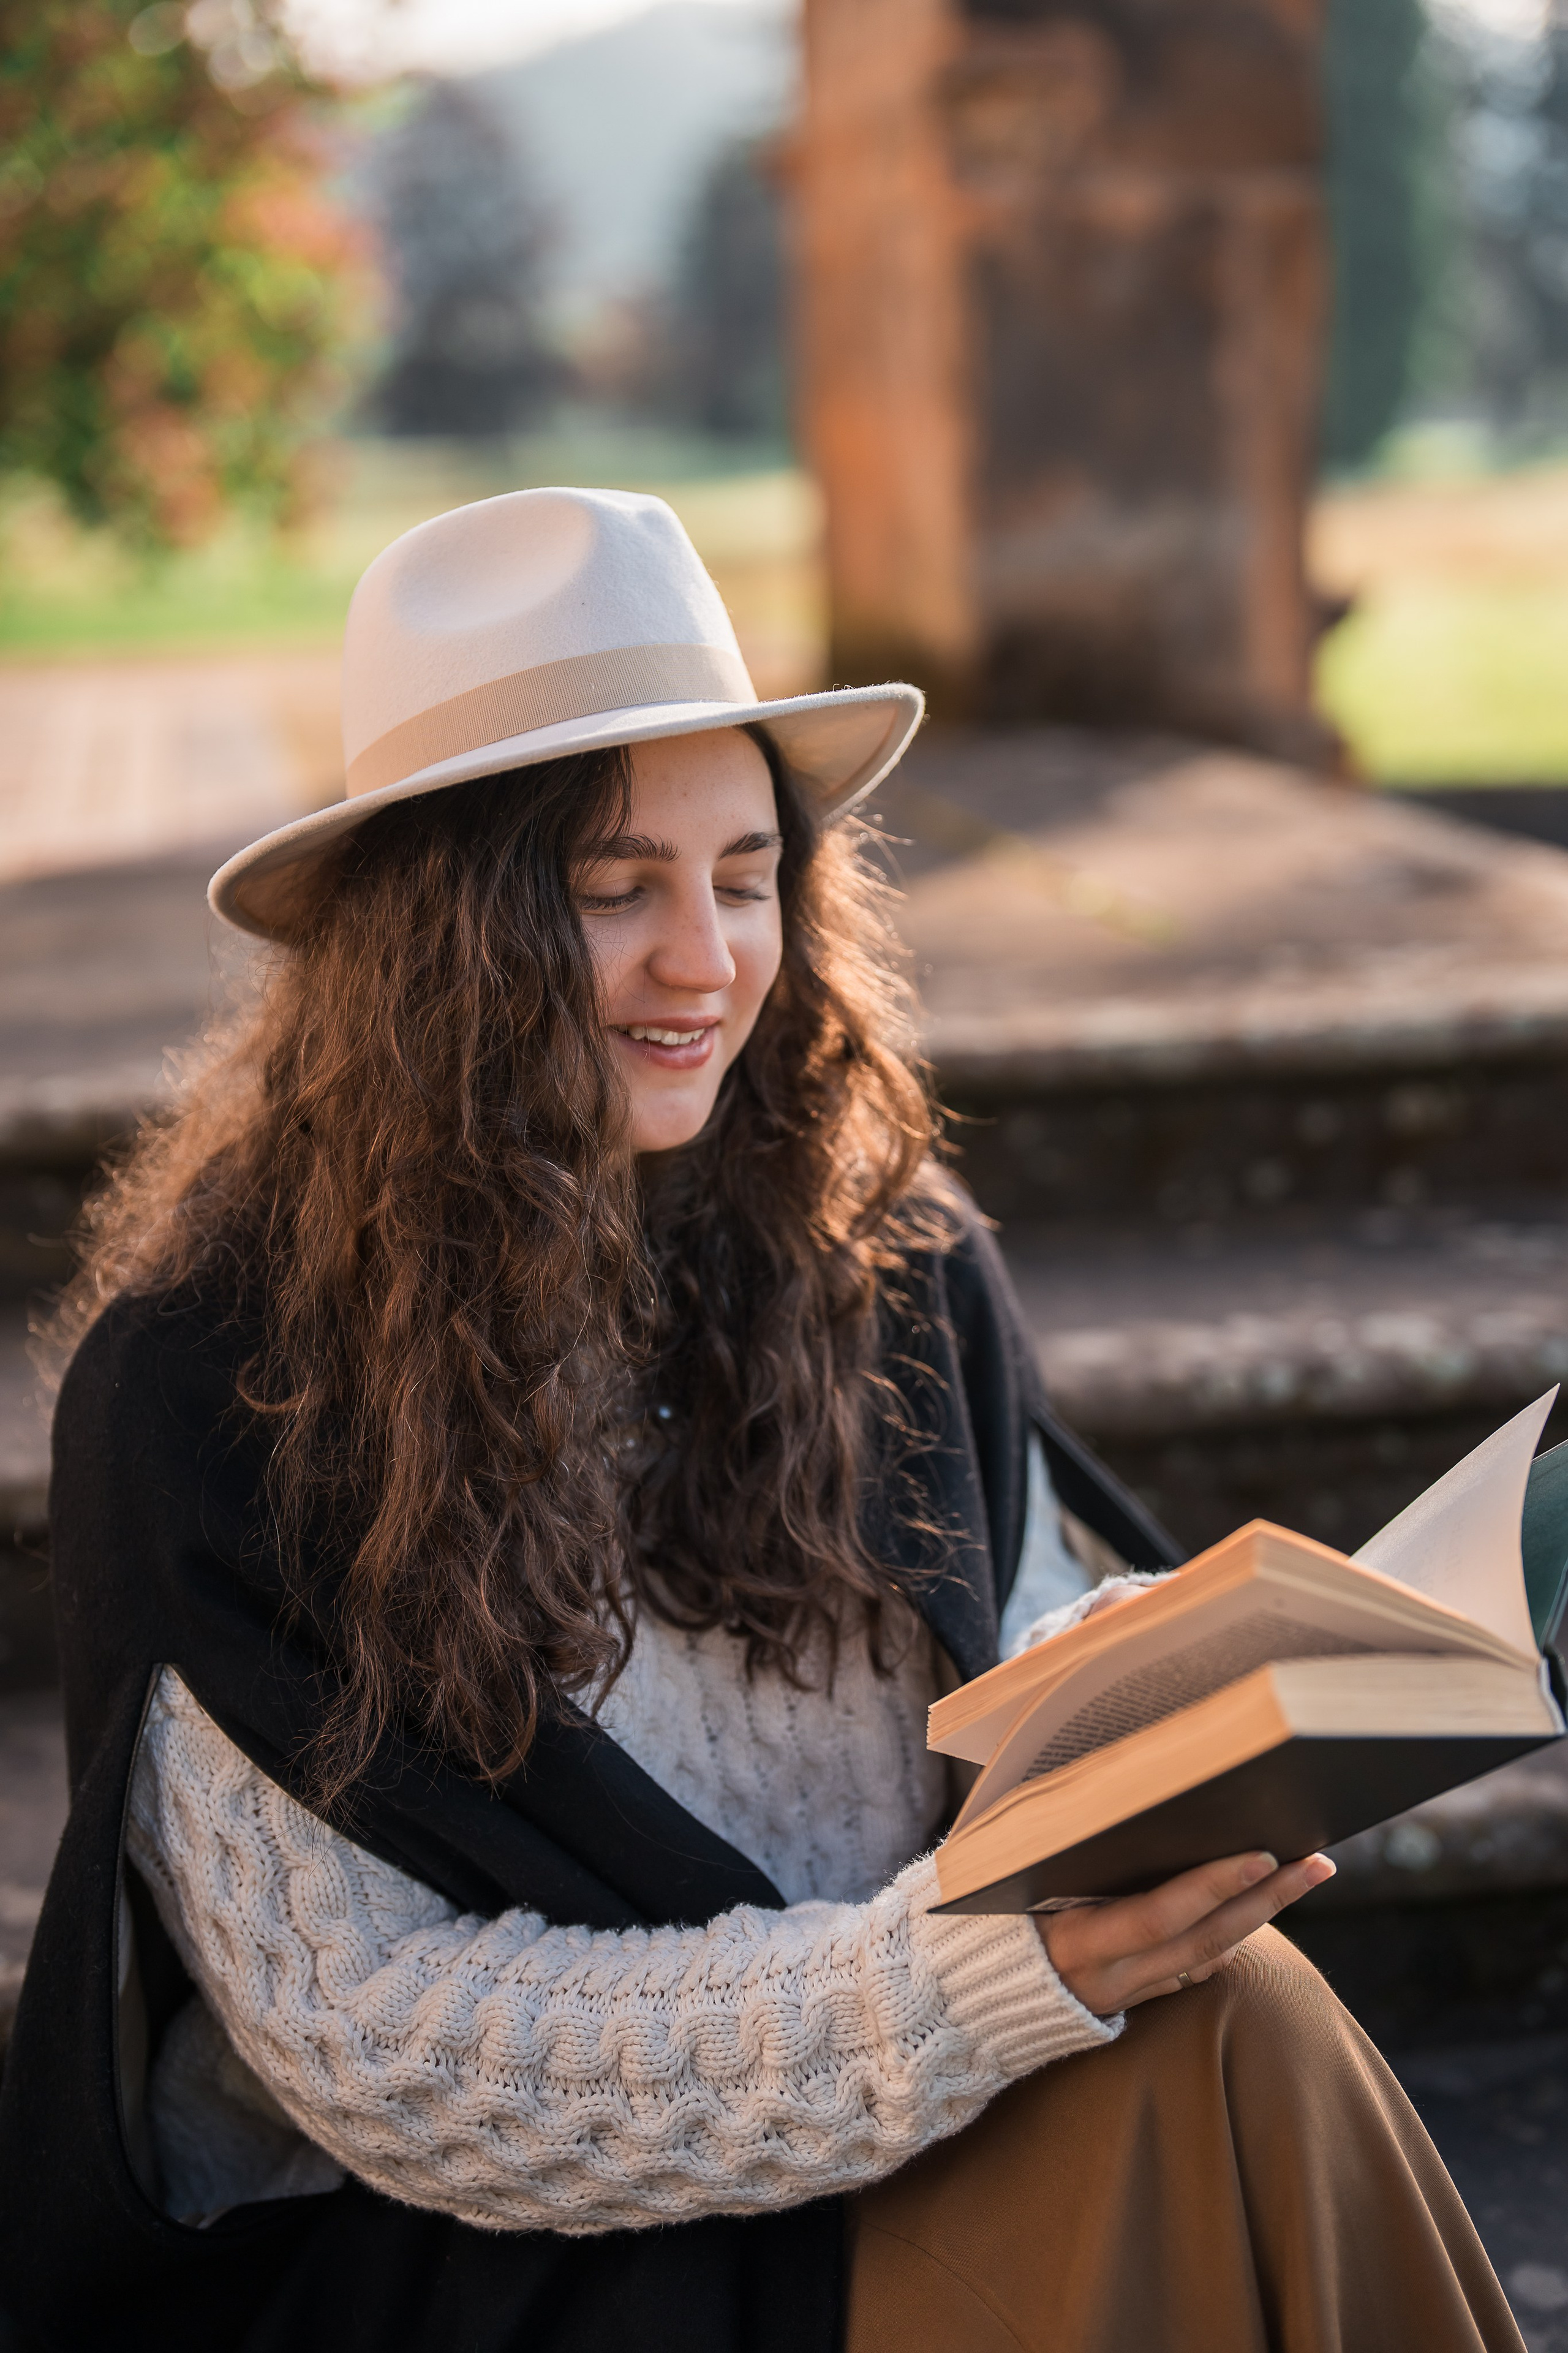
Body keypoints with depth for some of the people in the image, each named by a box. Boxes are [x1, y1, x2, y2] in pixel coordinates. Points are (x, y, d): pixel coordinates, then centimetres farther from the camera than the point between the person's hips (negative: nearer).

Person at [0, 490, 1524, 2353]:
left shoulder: (890, 1268, 3)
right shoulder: (198, 1390, -10)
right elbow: (373, 2044, -12)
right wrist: (954, 1987, -24)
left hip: (896, 2165, 6)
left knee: (1229, 2034, -25)